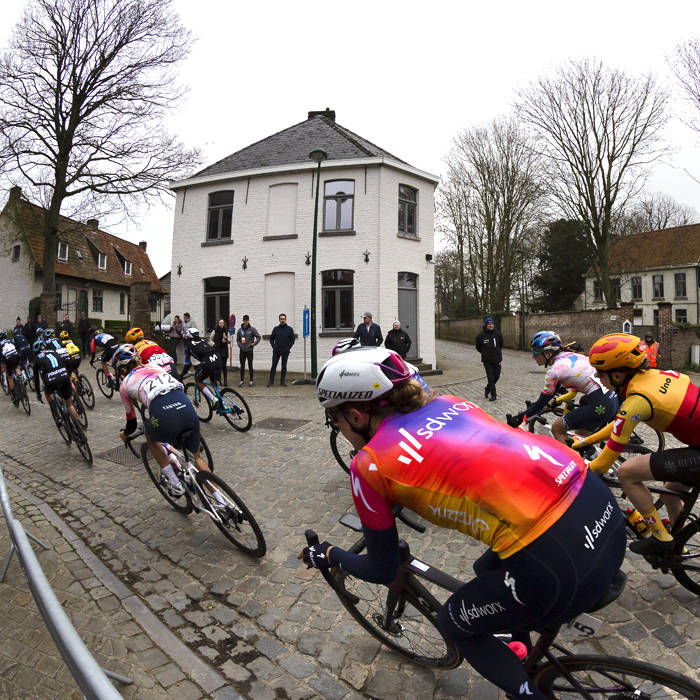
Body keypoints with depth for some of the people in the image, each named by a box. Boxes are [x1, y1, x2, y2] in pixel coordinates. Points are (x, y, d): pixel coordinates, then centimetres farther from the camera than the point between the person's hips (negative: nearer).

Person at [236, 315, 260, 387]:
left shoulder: (252, 329, -2)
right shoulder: (240, 330, 8)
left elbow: (258, 337, 1)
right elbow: (237, 339, 17)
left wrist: (254, 343, -10)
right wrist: (239, 345, 2)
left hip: (249, 351, -3)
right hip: (242, 351, 3)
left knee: (250, 366, 2)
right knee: (242, 366, 6)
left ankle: (251, 380, 10)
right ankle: (242, 380, 15)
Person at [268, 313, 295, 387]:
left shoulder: (290, 329, 3)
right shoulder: (275, 328, 6)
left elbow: (292, 340, 4)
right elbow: (271, 338, 12)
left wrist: (288, 348, -7)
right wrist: (274, 346, -1)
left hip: (285, 352, 0)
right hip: (276, 351, 0)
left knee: (284, 366, 5)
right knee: (273, 366, 0)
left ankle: (282, 381, 13)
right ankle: (271, 381, 6)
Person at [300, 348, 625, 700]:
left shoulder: (369, 463, -2)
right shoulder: (447, 403, 15)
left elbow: (382, 571, 10)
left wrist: (326, 556, 28)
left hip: (557, 562, -7)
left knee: (456, 624, 22)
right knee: (489, 569, 34)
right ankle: (523, 660, 57)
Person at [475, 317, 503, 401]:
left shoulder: (497, 334, -1)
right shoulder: (481, 335, -7)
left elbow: (501, 344, 17)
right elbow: (478, 348, 8)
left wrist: (496, 352, 14)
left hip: (497, 359, 3)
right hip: (487, 361, -3)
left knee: (496, 377, 7)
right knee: (490, 378, -4)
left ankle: (487, 388, 31)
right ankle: (493, 395, 7)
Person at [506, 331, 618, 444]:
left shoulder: (554, 371, -14)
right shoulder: (569, 355, 11)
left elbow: (542, 403, -5)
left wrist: (519, 418, 5)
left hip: (600, 405, -9)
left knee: (557, 429, 4)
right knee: (580, 434, 24)